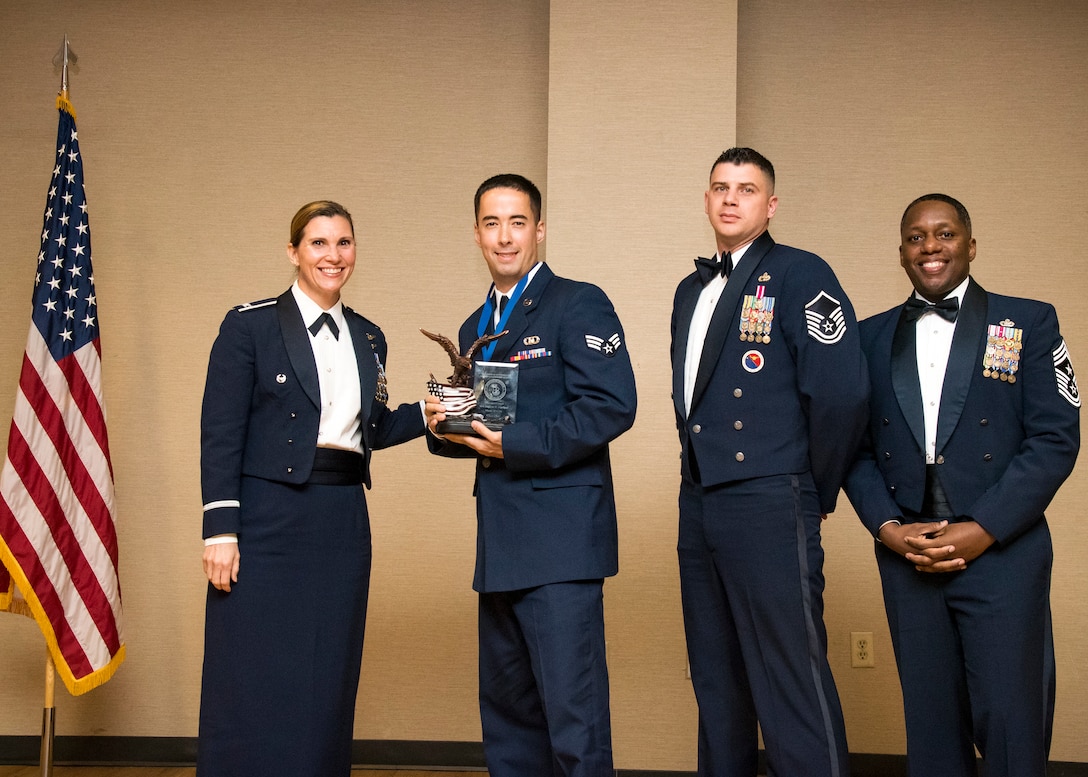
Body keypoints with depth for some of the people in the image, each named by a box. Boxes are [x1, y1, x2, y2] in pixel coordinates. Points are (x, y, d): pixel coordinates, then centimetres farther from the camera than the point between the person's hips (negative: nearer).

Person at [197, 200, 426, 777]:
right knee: (252, 685, -2)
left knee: (326, 683, 8)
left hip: (343, 524, 5)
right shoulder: (250, 325, -3)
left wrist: (426, 414, 3)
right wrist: (220, 530, -14)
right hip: (267, 520, -5)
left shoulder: (368, 339, 14)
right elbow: (220, 434, -7)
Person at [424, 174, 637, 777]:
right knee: (505, 708, 12)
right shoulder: (475, 328, 20)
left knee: (571, 708, -9)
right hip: (501, 544, 8)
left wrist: (515, 444, -17)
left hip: (561, 538, -8)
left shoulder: (578, 304, -4)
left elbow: (612, 407, -14)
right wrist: (444, 427, 3)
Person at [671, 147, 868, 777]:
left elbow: (842, 393, -15)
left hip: (769, 510, -8)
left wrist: (815, 492, -6)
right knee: (717, 684, 15)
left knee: (792, 688, -7)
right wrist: (702, 466, 14)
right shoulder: (692, 291, 17)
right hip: (700, 507, 8)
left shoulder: (800, 275, -7)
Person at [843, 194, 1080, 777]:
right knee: (931, 728, 8)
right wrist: (887, 527, -6)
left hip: (1001, 554, -2)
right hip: (906, 555, 3)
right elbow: (856, 447, 10)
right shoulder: (872, 337, 12)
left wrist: (982, 531, -12)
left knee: (1011, 726, -3)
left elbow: (1055, 439, -4)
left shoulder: (1029, 323, 3)